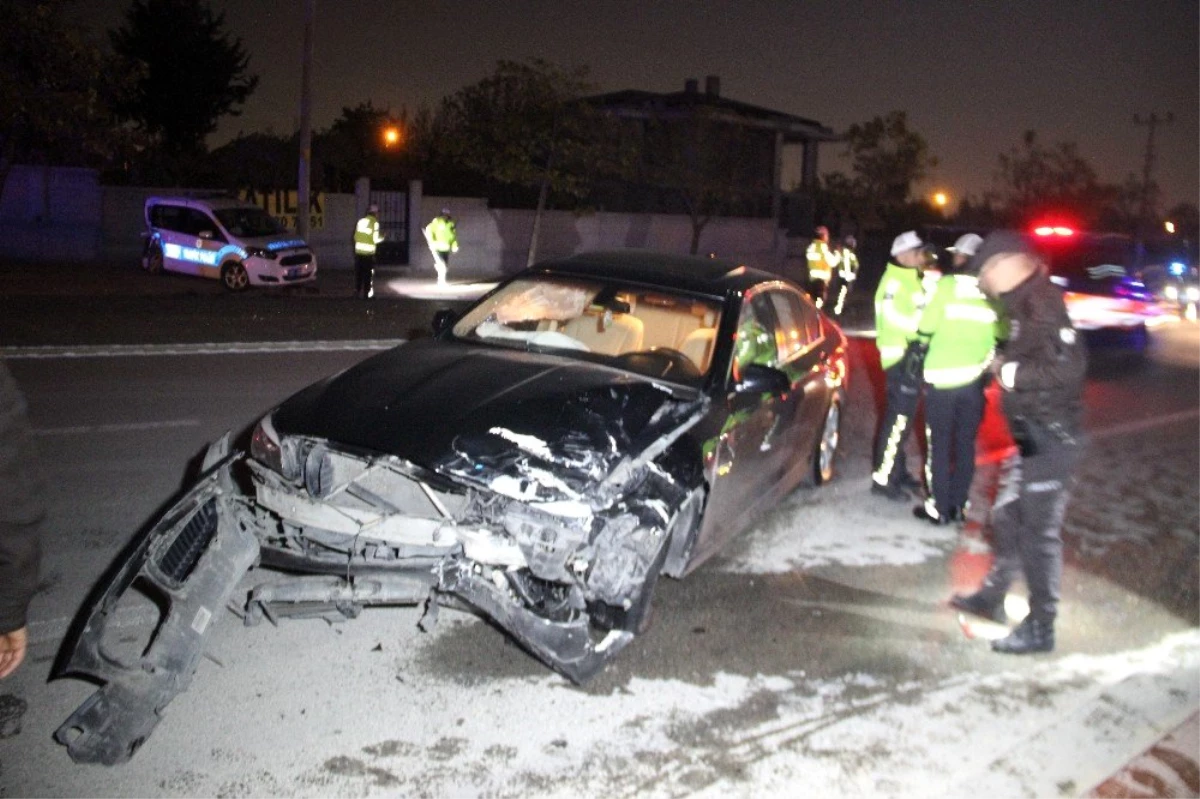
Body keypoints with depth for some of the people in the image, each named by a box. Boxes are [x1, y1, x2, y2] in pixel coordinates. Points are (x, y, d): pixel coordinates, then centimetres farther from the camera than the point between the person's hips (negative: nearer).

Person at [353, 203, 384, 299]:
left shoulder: (361, 221, 7)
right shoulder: (375, 223, -8)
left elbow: (356, 236, 8)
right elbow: (375, 239, -12)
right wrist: (382, 238, 7)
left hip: (358, 251, 5)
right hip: (369, 252, -5)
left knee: (358, 273, 14)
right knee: (369, 274, 5)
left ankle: (357, 291, 17)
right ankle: (367, 293, 5)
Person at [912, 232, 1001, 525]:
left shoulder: (946, 286, -9)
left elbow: (926, 329, -8)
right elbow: (999, 337, 6)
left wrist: (919, 350, 9)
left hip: (941, 378, -3)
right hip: (974, 379, 3)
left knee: (939, 444, 5)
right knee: (965, 443, 13)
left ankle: (939, 507, 8)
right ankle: (959, 505, 18)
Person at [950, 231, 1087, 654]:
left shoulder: (1041, 304, -18)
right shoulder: (1026, 304, 12)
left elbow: (1069, 364, -28)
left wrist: (1012, 373, -20)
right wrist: (1007, 366, 4)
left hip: (1050, 439, -10)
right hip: (1032, 438, 10)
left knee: (1039, 532, -2)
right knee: (1008, 517, 21)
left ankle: (1040, 628, 10)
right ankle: (993, 596, 37)